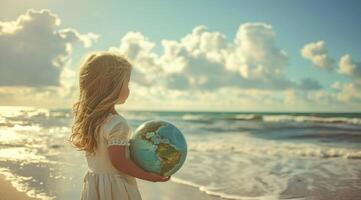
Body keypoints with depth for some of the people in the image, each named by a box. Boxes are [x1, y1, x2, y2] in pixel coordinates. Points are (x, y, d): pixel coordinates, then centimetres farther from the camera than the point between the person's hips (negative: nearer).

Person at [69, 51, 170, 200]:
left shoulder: (85, 117, 3)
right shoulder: (117, 123, -24)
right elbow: (118, 161, -22)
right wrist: (148, 176, -15)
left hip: (93, 186, 8)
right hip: (116, 188, -8)